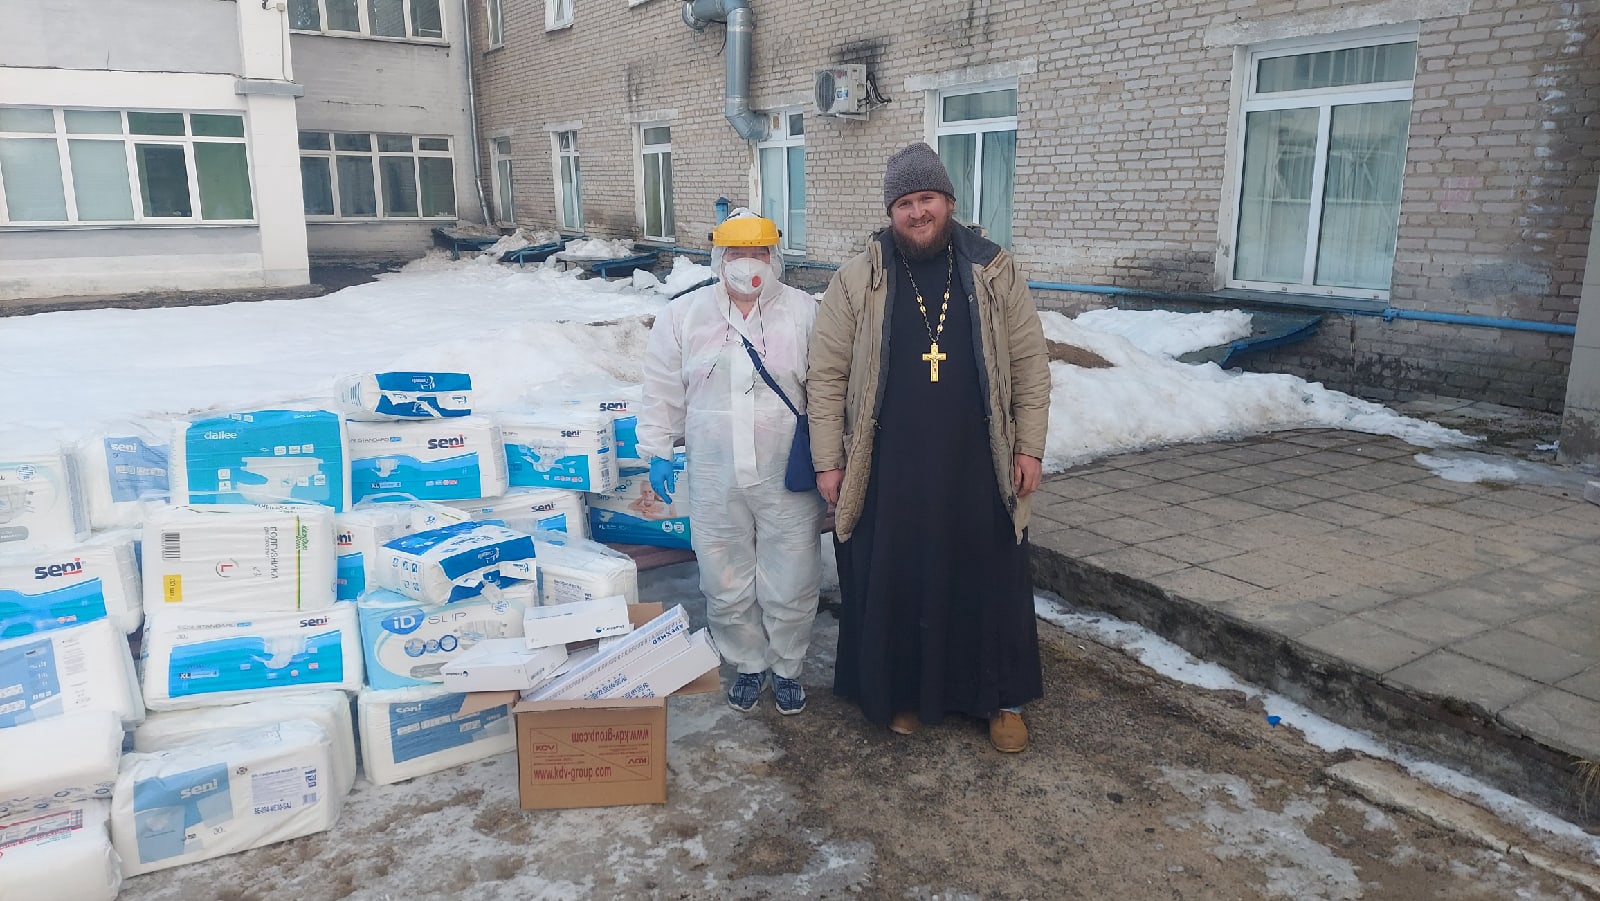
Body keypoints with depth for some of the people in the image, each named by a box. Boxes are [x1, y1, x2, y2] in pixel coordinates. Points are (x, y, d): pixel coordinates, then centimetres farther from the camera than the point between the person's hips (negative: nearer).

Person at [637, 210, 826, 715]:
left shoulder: (804, 313, 0)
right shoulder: (683, 315, 4)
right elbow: (664, 393, 9)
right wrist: (658, 451, 5)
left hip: (787, 479, -1)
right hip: (715, 483, 2)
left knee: (791, 587, 7)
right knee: (726, 586, 12)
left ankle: (787, 668, 31)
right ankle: (748, 664, 34)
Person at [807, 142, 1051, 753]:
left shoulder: (994, 273, 2)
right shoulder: (857, 281, -1)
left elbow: (1030, 366, 6)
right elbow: (826, 375, 0)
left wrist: (1029, 447, 1)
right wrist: (828, 461, -3)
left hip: (977, 470, 1)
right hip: (888, 474, -1)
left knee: (990, 583, 11)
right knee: (894, 586, 10)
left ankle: (1001, 698, 31)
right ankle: (902, 694, 32)